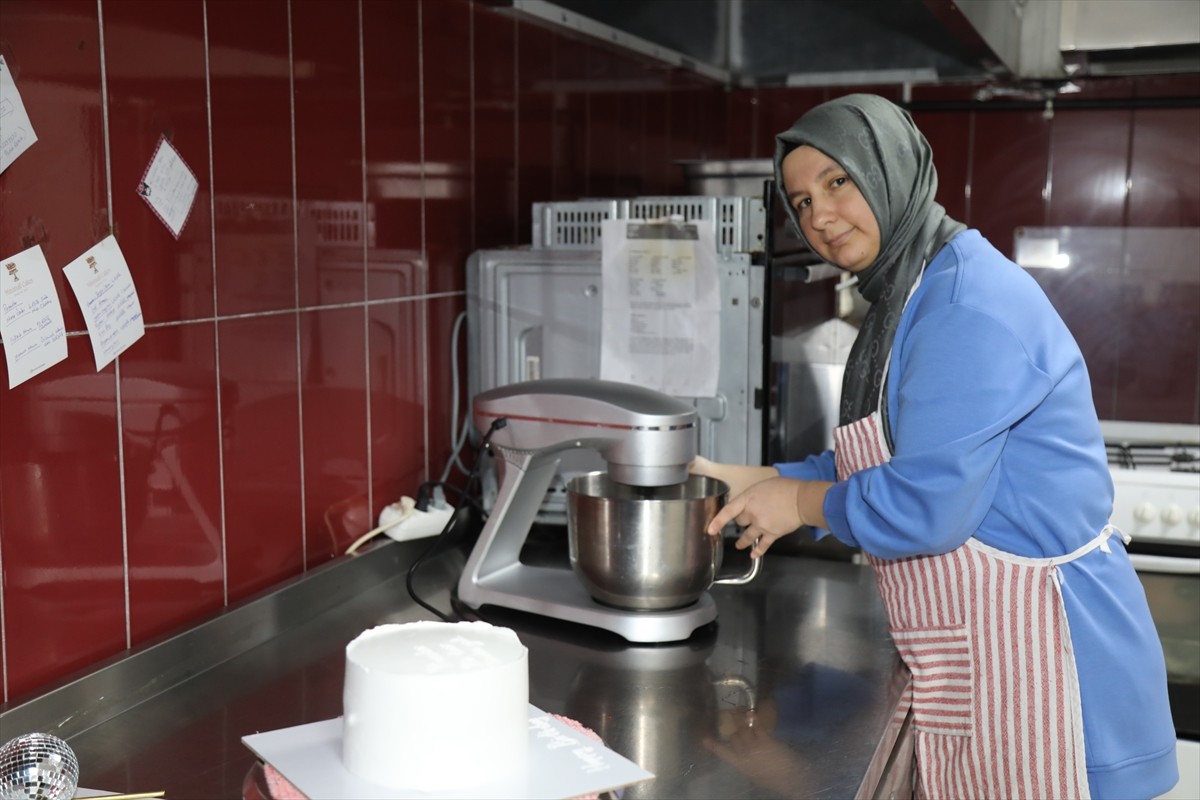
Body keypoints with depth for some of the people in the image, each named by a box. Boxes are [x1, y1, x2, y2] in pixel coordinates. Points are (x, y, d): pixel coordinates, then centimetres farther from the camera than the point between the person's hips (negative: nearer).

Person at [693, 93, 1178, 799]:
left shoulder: (970, 300, -20)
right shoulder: (905, 297, 12)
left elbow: (921, 508, -25)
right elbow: (869, 465, 17)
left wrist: (799, 502, -10)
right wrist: (753, 481, 9)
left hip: (1037, 654, -9)